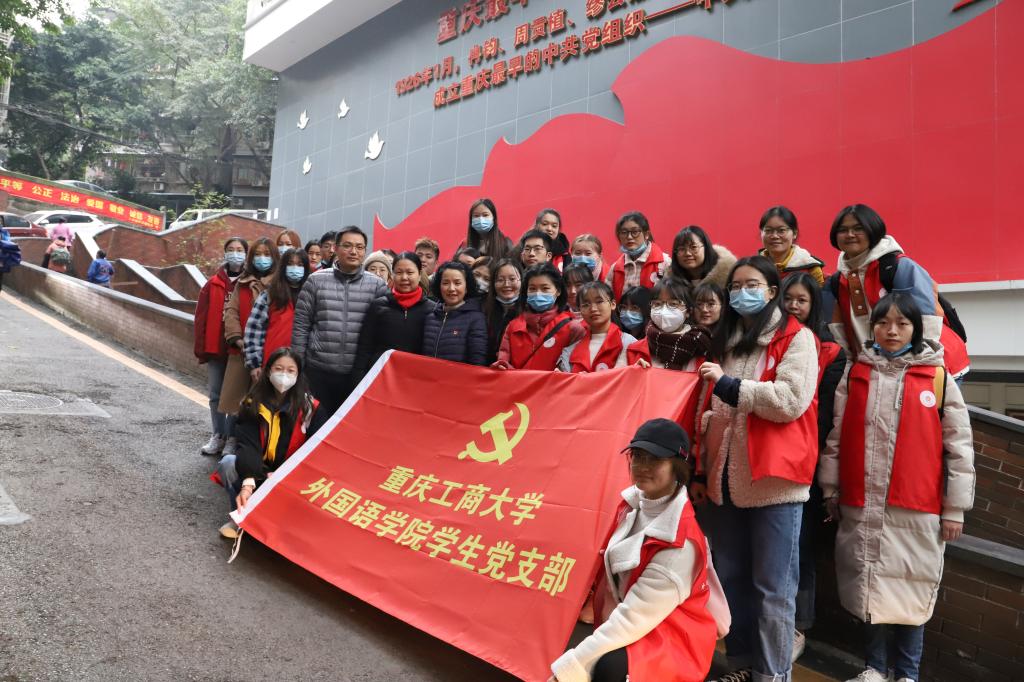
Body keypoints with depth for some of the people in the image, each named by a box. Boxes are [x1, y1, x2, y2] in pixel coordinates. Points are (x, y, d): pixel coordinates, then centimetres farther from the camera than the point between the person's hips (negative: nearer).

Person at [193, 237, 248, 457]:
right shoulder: (213, 284, 6)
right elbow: (201, 317, 4)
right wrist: (201, 348, -1)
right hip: (215, 348, 3)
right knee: (216, 395, 11)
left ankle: (232, 438, 15)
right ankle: (218, 436, 22)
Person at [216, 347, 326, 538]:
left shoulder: (310, 407, -9)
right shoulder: (253, 404, -6)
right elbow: (248, 445, -20)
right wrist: (247, 484, -36)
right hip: (256, 472, 2)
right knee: (228, 463, -26)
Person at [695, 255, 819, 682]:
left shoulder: (796, 337, -3)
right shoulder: (726, 341, 16)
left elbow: (790, 400, -18)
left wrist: (728, 384, -14)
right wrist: (702, 466, 14)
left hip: (773, 480, -6)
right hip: (727, 478, 6)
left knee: (772, 585, 2)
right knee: (730, 577, 13)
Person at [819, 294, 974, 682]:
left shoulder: (937, 377, 0)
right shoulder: (855, 374, 6)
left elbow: (959, 444, 0)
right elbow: (836, 436, 8)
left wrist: (954, 507, -2)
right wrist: (830, 490, 8)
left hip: (916, 507, -2)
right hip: (862, 505, 2)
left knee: (910, 590, 6)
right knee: (869, 586, 10)